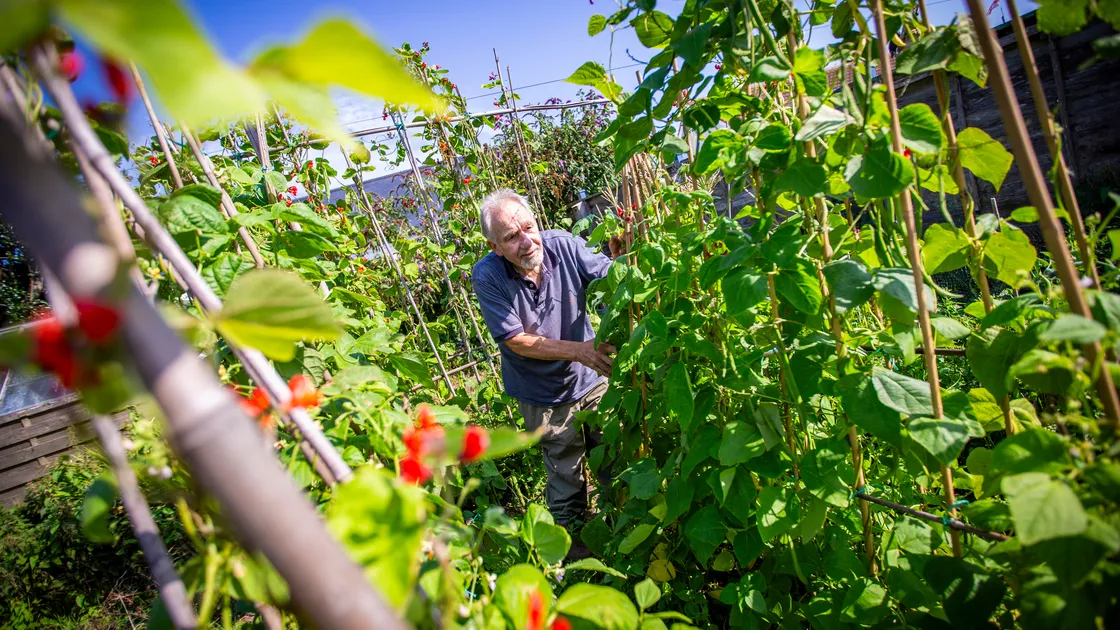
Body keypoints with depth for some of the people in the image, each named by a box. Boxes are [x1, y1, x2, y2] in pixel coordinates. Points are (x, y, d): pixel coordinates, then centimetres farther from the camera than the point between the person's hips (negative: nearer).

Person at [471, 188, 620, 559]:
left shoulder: (563, 245, -18)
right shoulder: (487, 276, -23)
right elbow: (517, 341, -22)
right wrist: (580, 351, -32)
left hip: (593, 380, 3)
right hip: (545, 397, -2)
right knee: (565, 477, 17)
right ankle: (573, 538, 45)